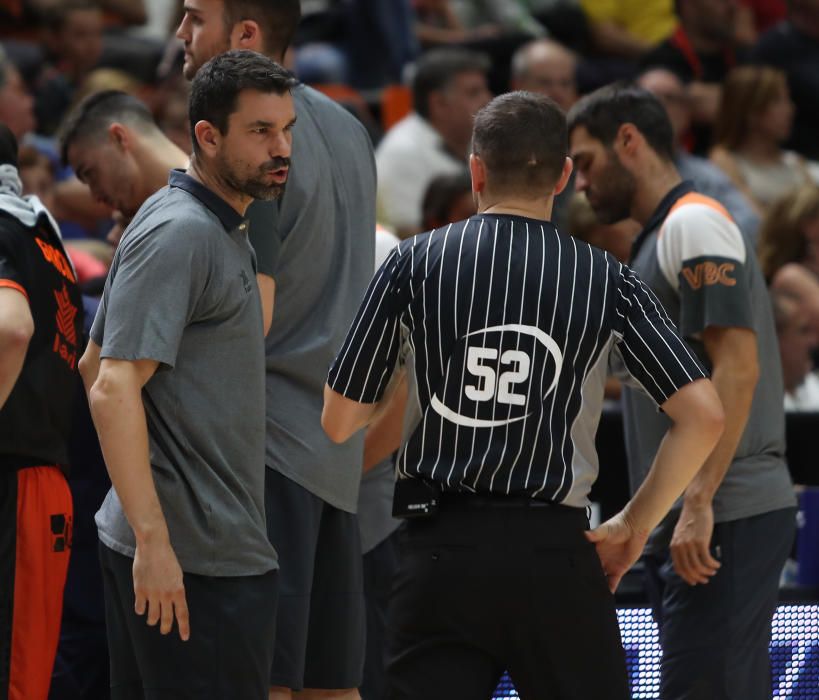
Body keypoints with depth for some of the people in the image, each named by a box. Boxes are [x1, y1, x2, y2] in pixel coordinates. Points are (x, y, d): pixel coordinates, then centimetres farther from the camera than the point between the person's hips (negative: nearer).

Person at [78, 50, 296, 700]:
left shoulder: (222, 230, 17)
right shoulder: (179, 233, -14)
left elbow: (94, 366, 25)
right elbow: (113, 391, -22)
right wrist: (153, 541, -26)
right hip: (196, 556, -10)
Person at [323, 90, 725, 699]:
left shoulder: (413, 264, 2)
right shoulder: (607, 280, 2)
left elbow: (339, 422, 5)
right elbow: (704, 416, -3)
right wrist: (635, 525, 8)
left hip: (441, 553, 0)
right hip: (555, 555, 0)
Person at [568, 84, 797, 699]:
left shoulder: (694, 223, -8)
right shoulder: (662, 236, 22)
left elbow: (737, 367, -18)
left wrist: (698, 504, -23)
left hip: (723, 521, -10)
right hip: (690, 526, 10)